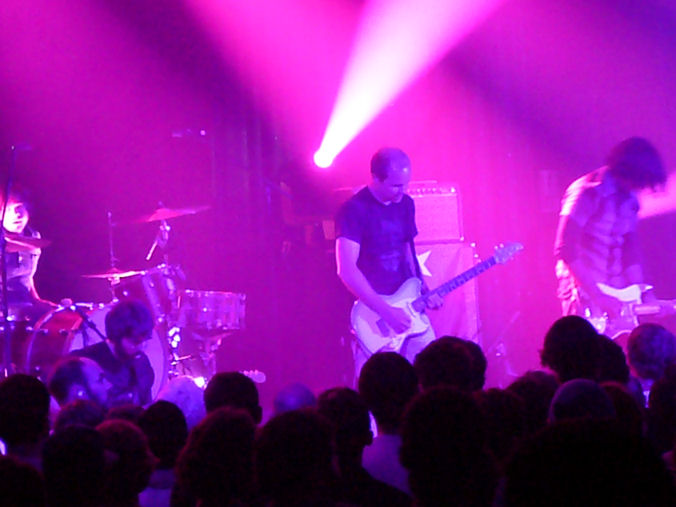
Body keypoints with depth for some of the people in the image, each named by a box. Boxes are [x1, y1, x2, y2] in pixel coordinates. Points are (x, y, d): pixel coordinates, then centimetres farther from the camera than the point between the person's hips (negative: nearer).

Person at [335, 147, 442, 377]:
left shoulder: (406, 204, 10)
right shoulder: (354, 210, -13)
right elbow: (346, 270, -20)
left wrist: (423, 291, 3)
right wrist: (386, 311, -23)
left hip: (408, 314, 7)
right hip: (374, 319, -6)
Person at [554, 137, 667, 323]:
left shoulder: (628, 200, 10)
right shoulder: (588, 193, -14)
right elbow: (565, 250, -19)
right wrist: (598, 295, -21)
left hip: (615, 297, 8)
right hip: (584, 294, -8)